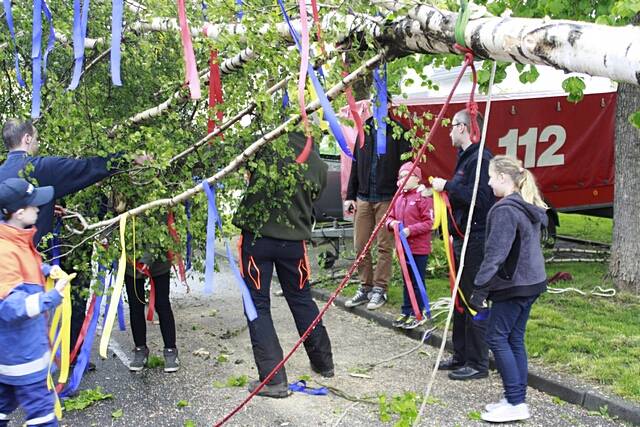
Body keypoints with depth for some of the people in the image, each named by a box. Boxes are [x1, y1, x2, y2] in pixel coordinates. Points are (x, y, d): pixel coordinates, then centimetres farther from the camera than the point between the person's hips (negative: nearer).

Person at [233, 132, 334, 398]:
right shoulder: (319, 166, 1)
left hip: (256, 236, -4)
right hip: (294, 240, 4)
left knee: (258, 305, 4)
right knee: (301, 299, 20)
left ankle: (273, 378, 2)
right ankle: (324, 362, 35)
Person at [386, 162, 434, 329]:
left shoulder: (423, 197, -12)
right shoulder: (399, 198, 9)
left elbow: (428, 223, -15)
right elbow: (391, 216, 19)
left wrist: (410, 230, -22)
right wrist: (392, 223, -4)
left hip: (419, 248, -7)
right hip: (404, 247, 7)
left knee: (417, 282, 1)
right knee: (407, 282, 16)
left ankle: (418, 313, 11)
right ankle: (406, 312, 26)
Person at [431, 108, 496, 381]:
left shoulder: (480, 158, -15)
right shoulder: (465, 157, 16)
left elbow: (480, 198, -26)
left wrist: (447, 186, -20)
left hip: (476, 241, -11)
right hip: (462, 239, 11)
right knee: (461, 301, 17)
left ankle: (478, 364, 4)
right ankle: (461, 356, 27)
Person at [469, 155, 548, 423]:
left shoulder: (505, 210, -18)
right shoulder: (531, 207, 12)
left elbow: (496, 253, -21)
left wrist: (480, 287, -18)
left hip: (512, 285, -9)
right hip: (532, 281, 9)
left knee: (497, 338, -2)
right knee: (515, 339, 13)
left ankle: (516, 403, -3)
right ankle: (516, 399, 17)